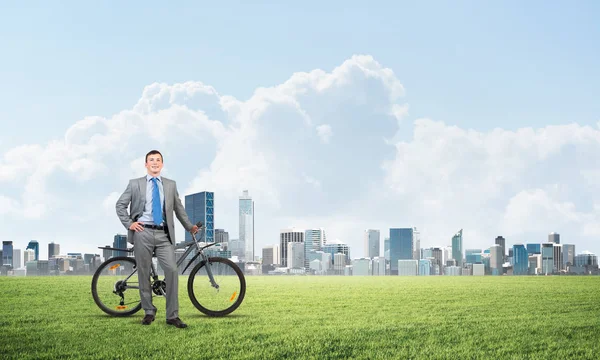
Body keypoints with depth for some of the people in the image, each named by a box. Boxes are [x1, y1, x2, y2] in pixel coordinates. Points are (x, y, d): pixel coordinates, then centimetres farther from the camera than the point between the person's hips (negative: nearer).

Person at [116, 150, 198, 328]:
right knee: (144, 273, 2)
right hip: (143, 233, -1)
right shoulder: (135, 184, 9)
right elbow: (120, 205, 10)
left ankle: (172, 315, -7)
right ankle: (149, 312, 15)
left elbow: (178, 208, 22)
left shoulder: (170, 185, 15)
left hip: (163, 234, 1)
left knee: (172, 270, -13)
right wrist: (129, 224, 0)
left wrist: (189, 227, 24)